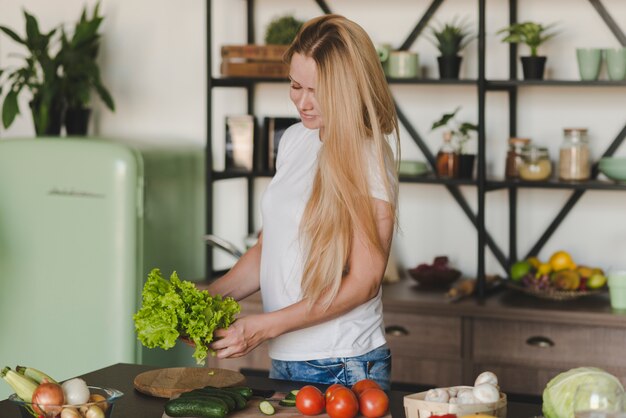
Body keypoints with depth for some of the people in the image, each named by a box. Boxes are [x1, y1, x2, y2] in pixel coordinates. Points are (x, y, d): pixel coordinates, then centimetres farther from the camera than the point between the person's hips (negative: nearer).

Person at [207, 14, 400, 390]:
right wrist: (212, 296, -3)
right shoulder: (295, 140, 7)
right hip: (284, 361, 7)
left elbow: (364, 282, -17)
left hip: (343, 369, -6)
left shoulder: (369, 157, -14)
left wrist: (266, 326, -21)